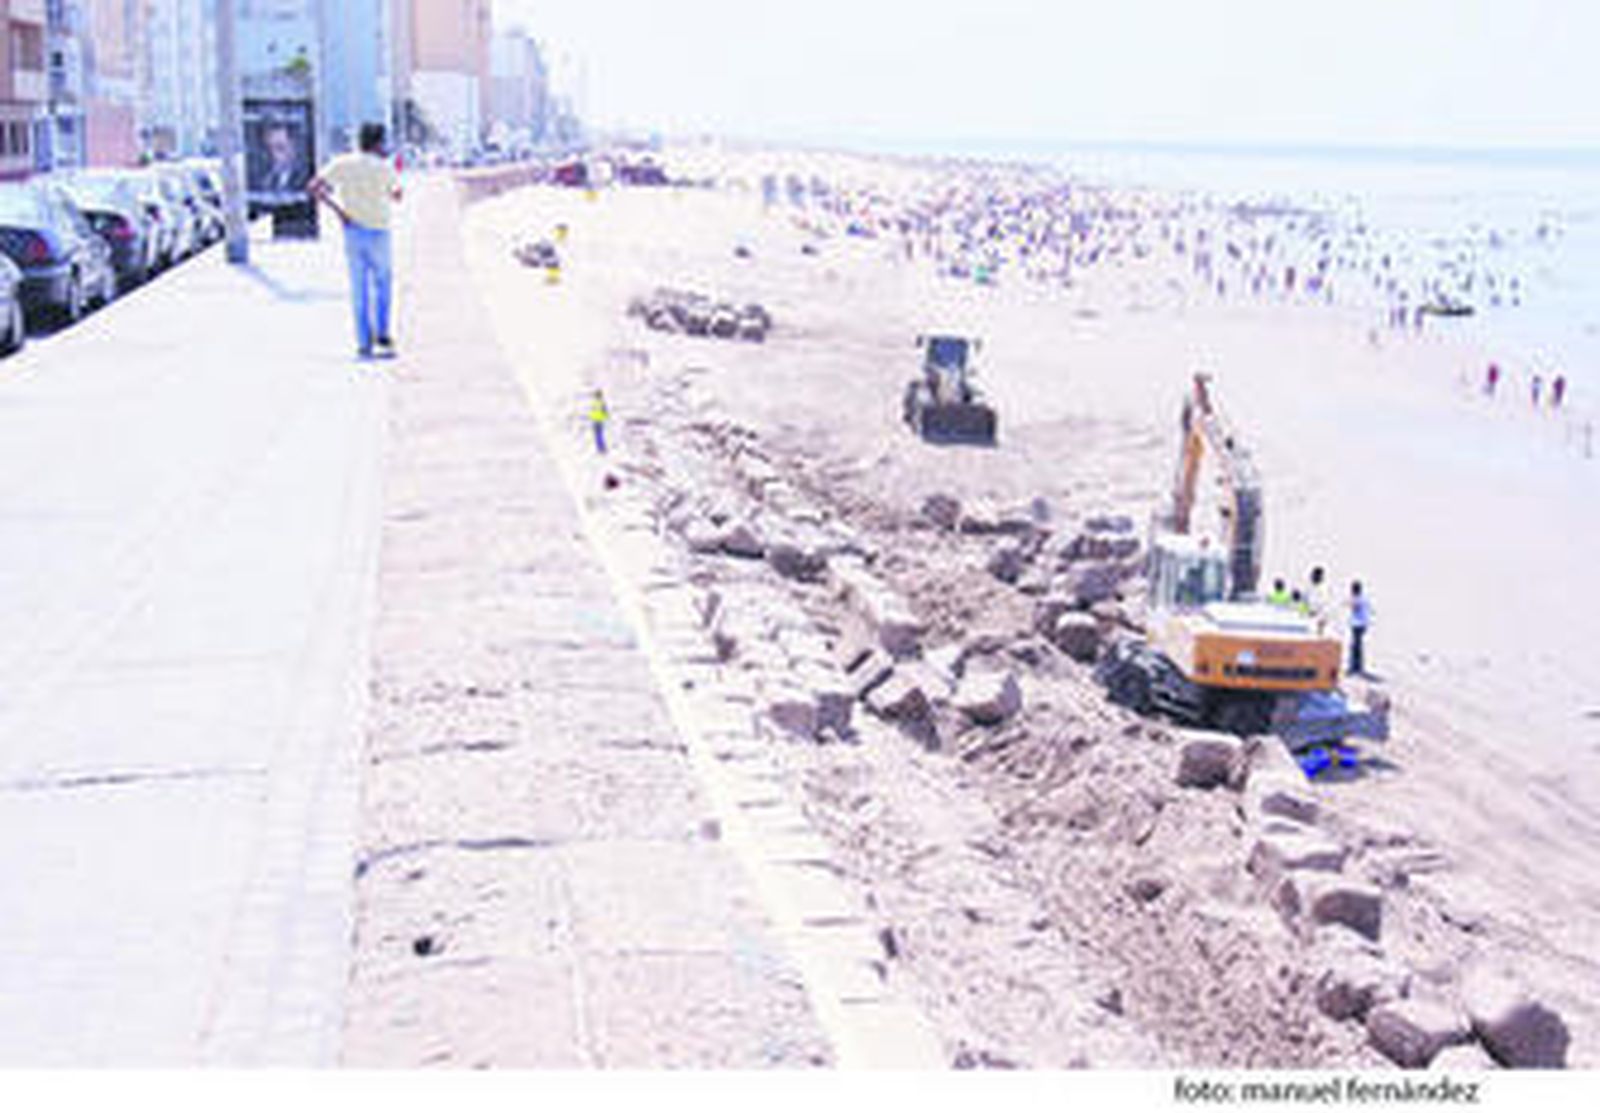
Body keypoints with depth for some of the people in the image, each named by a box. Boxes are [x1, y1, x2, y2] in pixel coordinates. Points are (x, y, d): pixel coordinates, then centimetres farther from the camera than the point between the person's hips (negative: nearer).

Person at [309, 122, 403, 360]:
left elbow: (314, 187, -9)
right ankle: (382, 334, 8)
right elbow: (397, 196, 6)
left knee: (359, 289, 6)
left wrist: (337, 209, -4)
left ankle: (364, 343, 5)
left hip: (353, 231, 2)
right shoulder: (384, 167, -7)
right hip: (378, 232, -2)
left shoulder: (343, 164, -1)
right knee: (383, 283, 17)